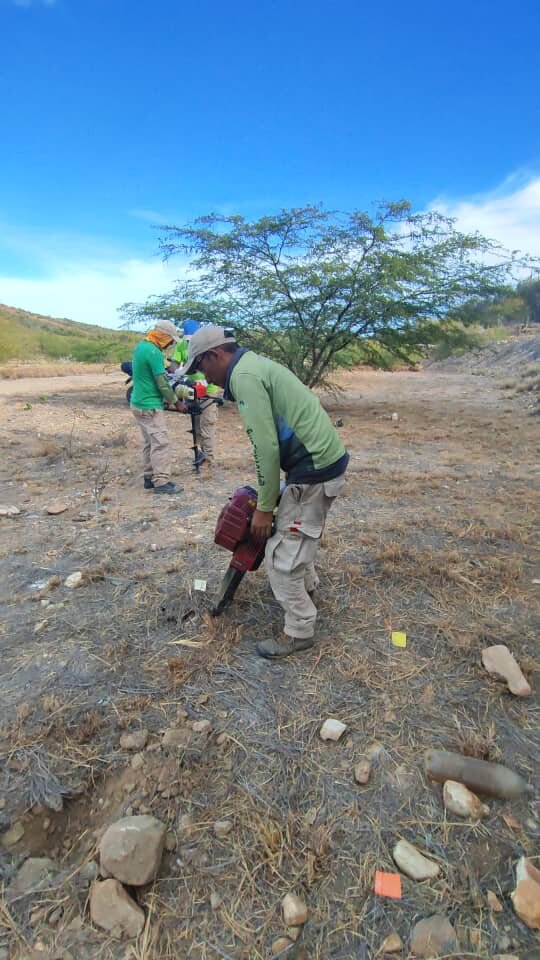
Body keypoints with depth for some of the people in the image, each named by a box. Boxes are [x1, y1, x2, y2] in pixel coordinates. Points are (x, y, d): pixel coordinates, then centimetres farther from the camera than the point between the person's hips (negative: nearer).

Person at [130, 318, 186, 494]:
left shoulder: (140, 347, 11)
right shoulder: (154, 352, -18)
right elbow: (162, 383, -17)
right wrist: (176, 402, -7)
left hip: (139, 403, 10)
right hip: (150, 406, -10)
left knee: (149, 443, 13)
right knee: (161, 443, -9)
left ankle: (150, 477, 18)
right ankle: (161, 482, -9)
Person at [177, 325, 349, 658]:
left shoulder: (245, 376, -15)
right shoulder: (255, 366, 17)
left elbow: (266, 447, -20)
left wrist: (265, 507, -11)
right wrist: (268, 498, 24)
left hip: (314, 470, -10)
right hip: (324, 459, 10)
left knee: (282, 555, 0)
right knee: (299, 538, 28)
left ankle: (299, 632, 17)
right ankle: (308, 594, 49)